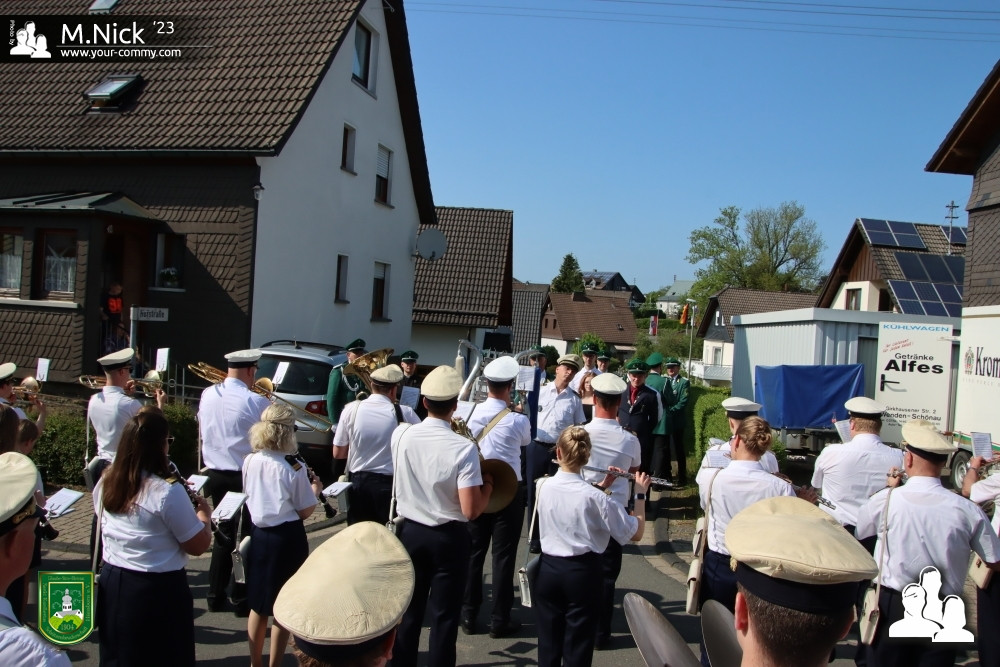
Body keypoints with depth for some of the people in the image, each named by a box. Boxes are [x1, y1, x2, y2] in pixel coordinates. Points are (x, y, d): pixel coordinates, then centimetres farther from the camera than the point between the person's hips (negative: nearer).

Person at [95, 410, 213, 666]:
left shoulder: (105, 483, -3)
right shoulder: (168, 491, -24)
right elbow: (198, 546, -17)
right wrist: (204, 513, 1)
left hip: (111, 584, 6)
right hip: (158, 590, -6)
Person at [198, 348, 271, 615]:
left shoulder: (207, 395, 0)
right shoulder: (255, 402, -19)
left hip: (215, 475, 6)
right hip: (244, 478, -6)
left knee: (223, 535, 19)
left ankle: (216, 596, 26)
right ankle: (242, 600, 16)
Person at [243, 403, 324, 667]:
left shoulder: (249, 462, -4)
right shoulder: (294, 469, -17)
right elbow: (305, 512, -11)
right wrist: (315, 489, 7)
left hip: (258, 535, 5)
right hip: (288, 538, -5)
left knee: (258, 605, 19)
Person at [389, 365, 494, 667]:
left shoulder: (401, 434, -9)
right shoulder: (464, 447, -22)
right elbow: (471, 510, -22)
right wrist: (488, 486, -3)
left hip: (408, 531, 4)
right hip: (449, 538, -4)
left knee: (408, 610, 18)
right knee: (444, 616, 10)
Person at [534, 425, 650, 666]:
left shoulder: (544, 488, -5)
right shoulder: (595, 498, -18)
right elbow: (636, 533, -10)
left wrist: (601, 486, 8)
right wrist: (640, 493, -2)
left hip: (547, 570, 4)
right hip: (582, 573, -4)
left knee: (548, 647, 15)